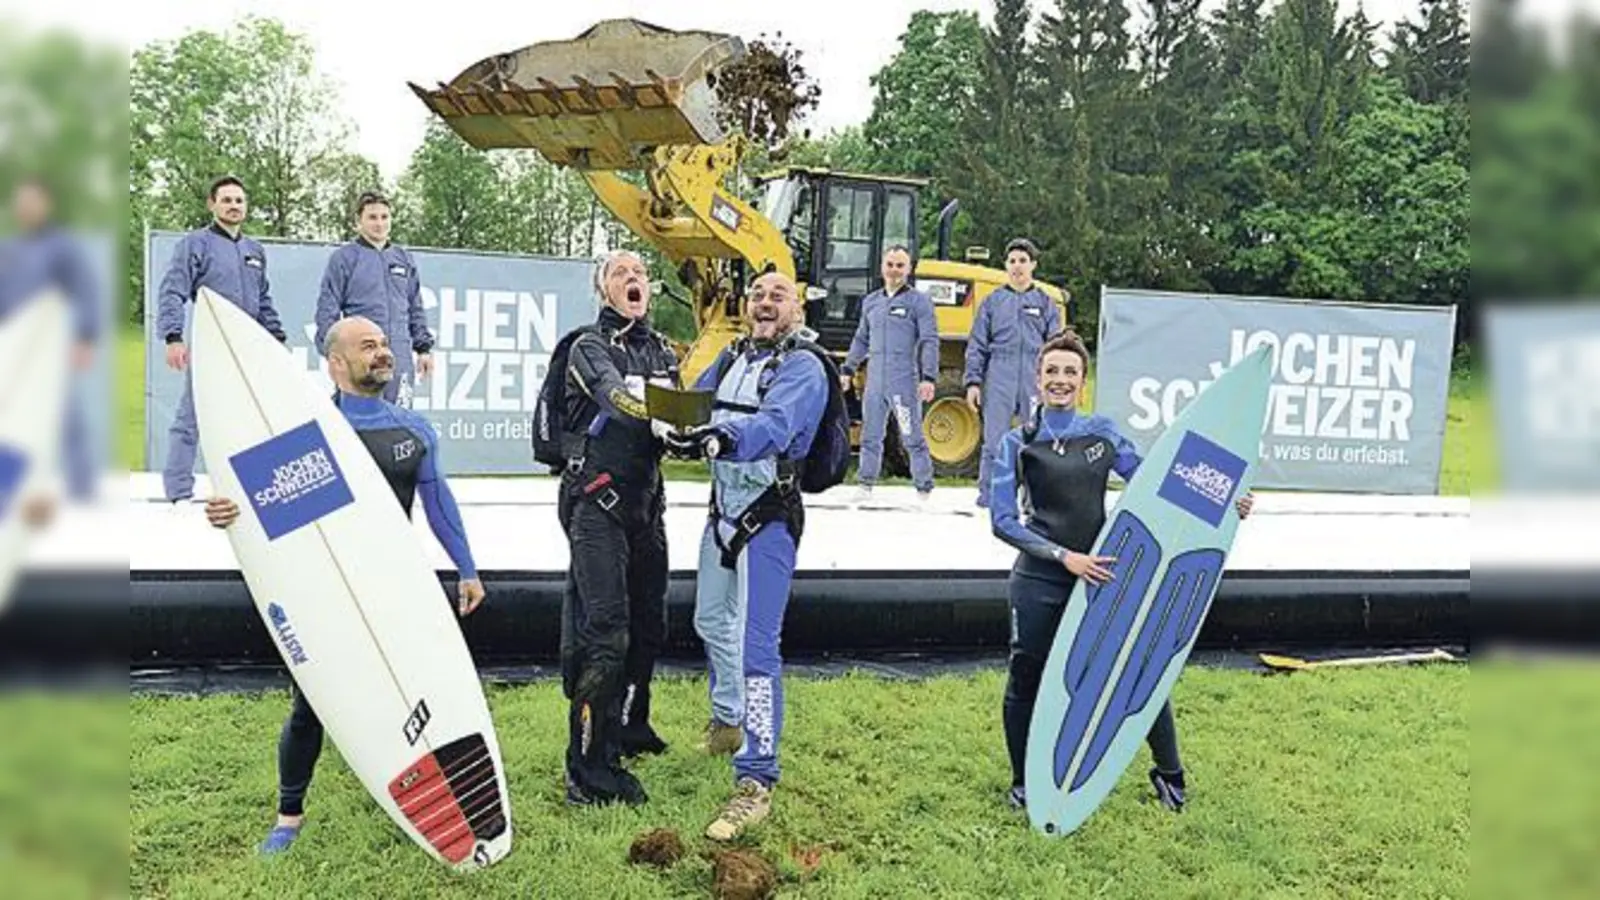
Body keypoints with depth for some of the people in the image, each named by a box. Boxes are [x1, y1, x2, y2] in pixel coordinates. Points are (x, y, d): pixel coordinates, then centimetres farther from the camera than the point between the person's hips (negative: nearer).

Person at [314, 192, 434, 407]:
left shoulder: (404, 258, 17)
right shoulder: (344, 258, 2)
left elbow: (416, 310, 20)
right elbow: (327, 310, -1)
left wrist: (424, 348, 14)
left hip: (401, 357, 4)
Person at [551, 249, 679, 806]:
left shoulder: (661, 351, 17)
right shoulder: (590, 347, -3)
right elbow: (612, 392, -23)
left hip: (645, 498, 7)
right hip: (596, 500, -7)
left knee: (647, 622, 15)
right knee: (603, 628, -14)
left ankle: (628, 728, 36)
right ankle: (589, 770, -12)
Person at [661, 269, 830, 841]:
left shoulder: (803, 368, -12)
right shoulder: (731, 357, 13)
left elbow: (774, 427, -29)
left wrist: (722, 438, -47)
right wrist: (679, 431, -14)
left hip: (768, 519, -8)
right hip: (724, 509, 8)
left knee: (754, 644, -13)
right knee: (711, 622, 23)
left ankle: (755, 782, -11)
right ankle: (728, 720, 47)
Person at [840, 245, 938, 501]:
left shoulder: (918, 301, 0)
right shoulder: (870, 301, 15)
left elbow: (929, 342, -5)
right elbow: (861, 339, 24)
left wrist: (929, 378, -13)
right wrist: (848, 369, 20)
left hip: (905, 383, -5)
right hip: (875, 383, 5)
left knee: (913, 437, -2)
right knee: (870, 436, 9)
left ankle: (924, 488, 4)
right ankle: (866, 484, 17)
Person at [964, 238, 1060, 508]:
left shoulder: (1045, 303, 11)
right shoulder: (993, 301, 10)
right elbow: (977, 346, 8)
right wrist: (973, 381, 0)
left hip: (1035, 381, 1)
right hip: (999, 382, -1)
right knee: (994, 442, -2)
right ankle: (987, 495, 5)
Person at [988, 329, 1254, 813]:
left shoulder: (1102, 432, 6)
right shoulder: (1017, 444, -3)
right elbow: (1003, 520, -9)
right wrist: (1065, 556, -17)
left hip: (1101, 574, 3)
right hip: (1040, 582, -2)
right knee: (1027, 680, 6)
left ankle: (1169, 774, 25)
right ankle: (1023, 783, 26)